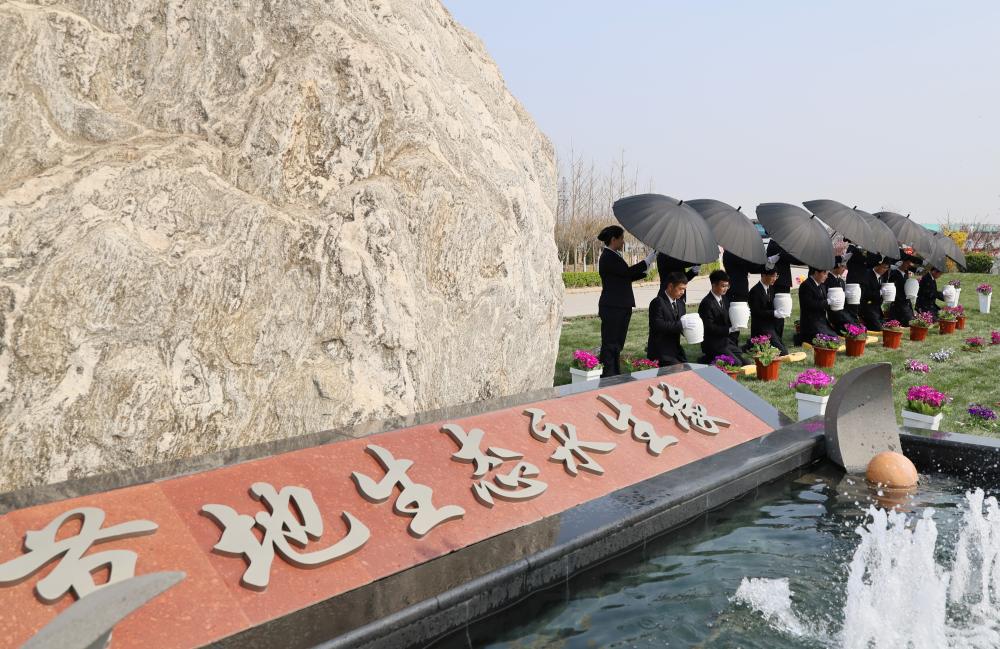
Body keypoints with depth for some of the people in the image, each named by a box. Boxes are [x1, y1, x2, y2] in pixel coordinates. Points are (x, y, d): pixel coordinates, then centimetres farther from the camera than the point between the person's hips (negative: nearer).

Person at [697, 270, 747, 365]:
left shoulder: (724, 299, 9)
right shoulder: (706, 303, -17)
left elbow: (726, 319, 14)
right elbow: (709, 327, -21)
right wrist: (729, 329, -24)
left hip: (726, 341, 9)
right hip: (714, 344, -9)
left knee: (746, 364, 7)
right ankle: (707, 360, 0)